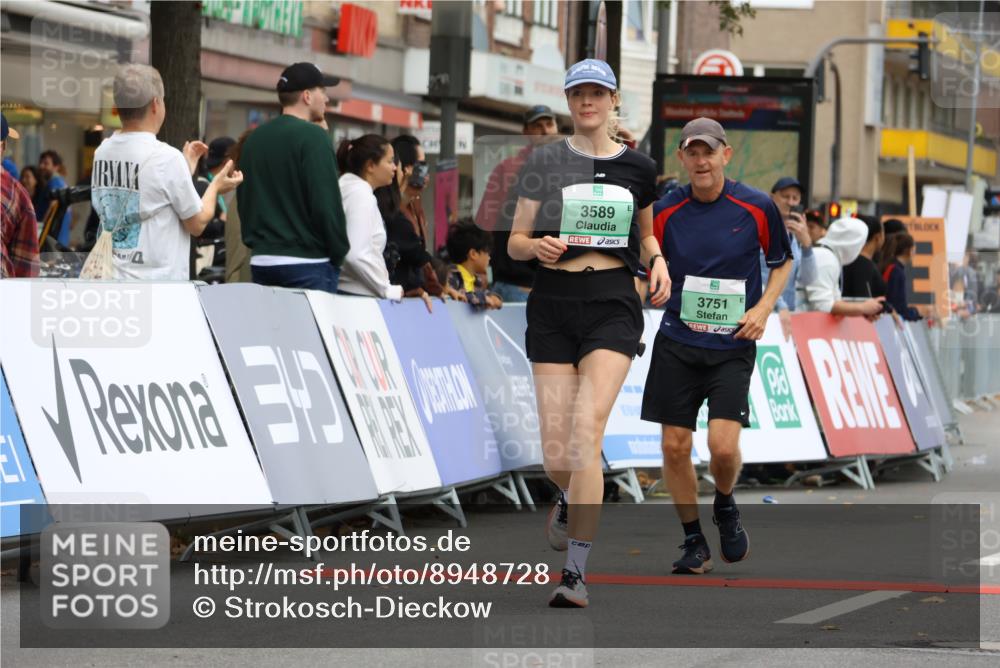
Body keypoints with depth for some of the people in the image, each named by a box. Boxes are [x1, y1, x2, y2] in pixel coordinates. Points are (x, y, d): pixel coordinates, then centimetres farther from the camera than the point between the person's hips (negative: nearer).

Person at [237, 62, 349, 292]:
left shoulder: (254, 138, 12)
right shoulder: (313, 137, -11)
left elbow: (243, 200, 18)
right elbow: (327, 203, -15)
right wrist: (339, 254, -5)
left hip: (261, 260, 7)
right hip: (307, 264, -7)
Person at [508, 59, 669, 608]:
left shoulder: (637, 168, 10)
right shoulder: (544, 161, 6)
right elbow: (514, 243, 7)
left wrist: (657, 262, 4)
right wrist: (536, 245, -15)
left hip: (613, 301, -1)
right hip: (553, 303, 1)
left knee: (586, 432, -18)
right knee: (556, 452, -1)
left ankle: (575, 572, -19)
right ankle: (572, 499, 38)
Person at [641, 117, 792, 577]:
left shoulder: (757, 207, -6)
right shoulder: (665, 211, -2)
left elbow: (782, 262, 9)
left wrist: (763, 308, -5)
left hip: (732, 345, -2)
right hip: (676, 343, 2)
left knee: (723, 444, -14)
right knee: (675, 446, 0)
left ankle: (725, 508, 20)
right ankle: (693, 540, 17)